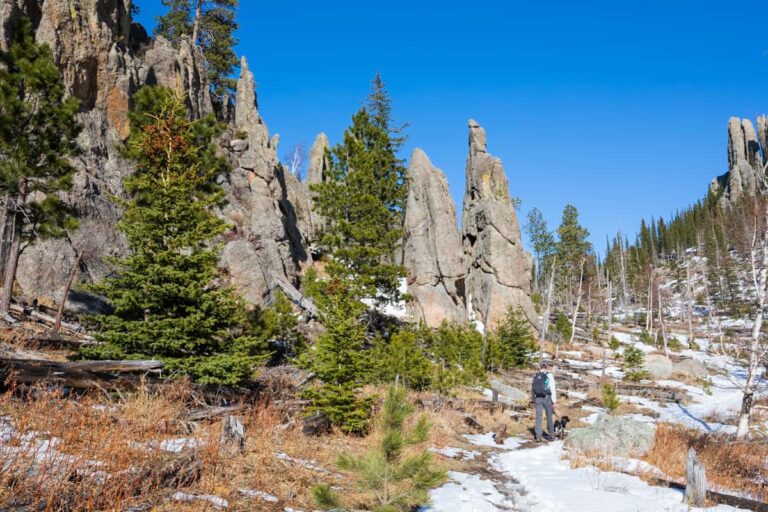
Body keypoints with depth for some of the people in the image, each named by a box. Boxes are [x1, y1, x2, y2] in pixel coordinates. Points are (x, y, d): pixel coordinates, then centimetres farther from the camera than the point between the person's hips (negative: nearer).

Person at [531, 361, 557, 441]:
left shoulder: (535, 376, 7)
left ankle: (538, 435, -5)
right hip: (547, 398, -2)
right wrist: (554, 401, -8)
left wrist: (533, 401, 19)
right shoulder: (549, 375, -5)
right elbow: (553, 389, -10)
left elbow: (532, 389, 11)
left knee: (538, 417, 2)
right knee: (549, 417, 11)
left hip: (538, 399, 2)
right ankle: (551, 435, 19)